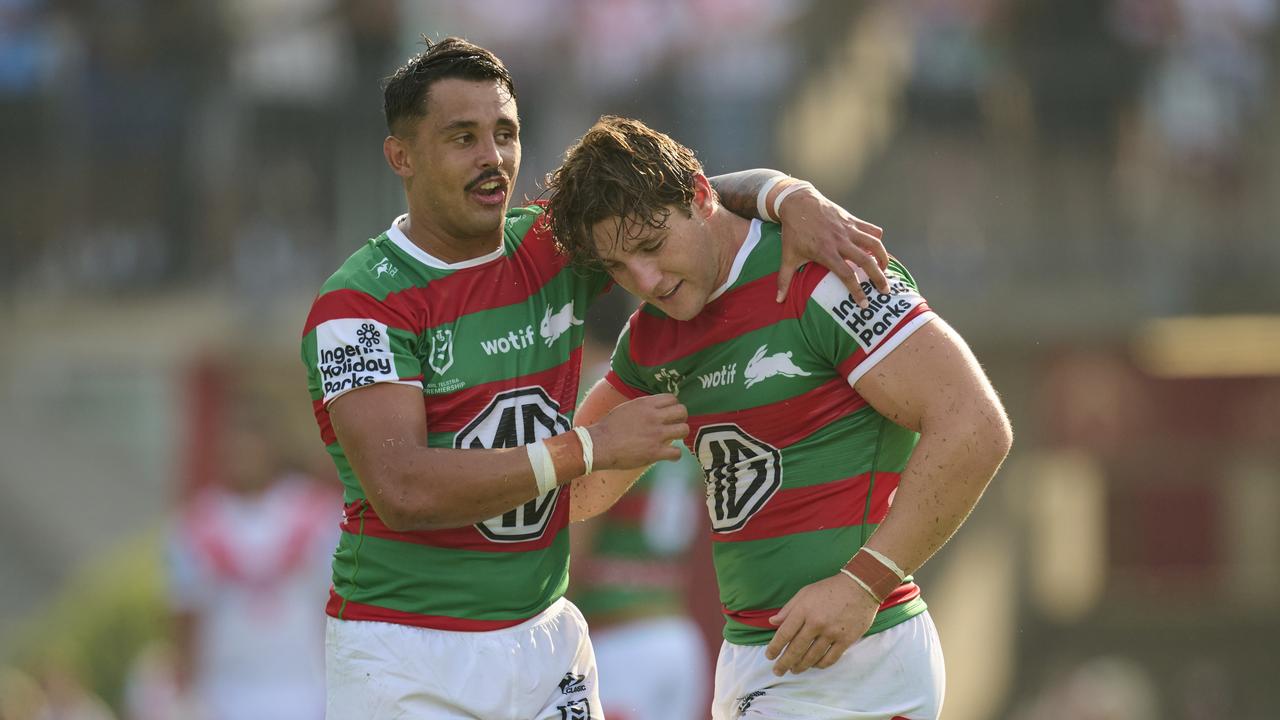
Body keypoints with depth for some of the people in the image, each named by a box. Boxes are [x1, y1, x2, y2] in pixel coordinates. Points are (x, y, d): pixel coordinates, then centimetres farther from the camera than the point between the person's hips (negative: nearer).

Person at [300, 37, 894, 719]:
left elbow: (711, 199, 14)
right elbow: (402, 491, -24)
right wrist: (592, 446, -21)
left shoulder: (554, 247, 5)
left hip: (546, 637, 6)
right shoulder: (360, 304, -14)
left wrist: (798, 201, -10)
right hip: (406, 660, -6)